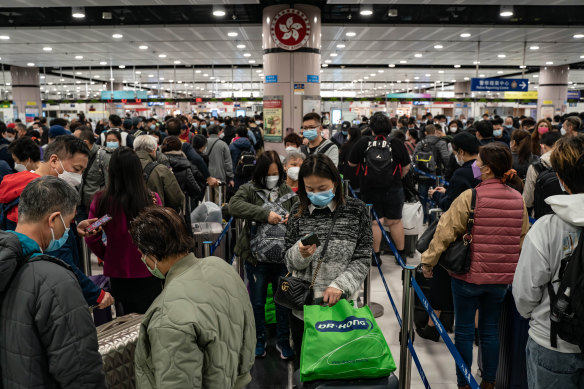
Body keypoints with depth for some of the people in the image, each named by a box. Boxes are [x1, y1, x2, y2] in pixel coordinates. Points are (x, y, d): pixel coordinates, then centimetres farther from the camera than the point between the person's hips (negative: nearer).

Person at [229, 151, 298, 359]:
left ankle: (283, 341, 29)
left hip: (283, 256, 2)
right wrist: (265, 214, -27)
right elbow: (234, 205, -21)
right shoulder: (250, 189, -4)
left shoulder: (287, 191, 6)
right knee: (257, 302, 13)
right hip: (257, 258, -2)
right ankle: (259, 340, 32)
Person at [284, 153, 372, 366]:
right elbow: (289, 261, 4)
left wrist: (339, 286, -18)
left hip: (340, 306, -2)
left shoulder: (356, 210, -4)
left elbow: (362, 260, -3)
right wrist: (301, 253, -18)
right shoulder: (298, 212, 1)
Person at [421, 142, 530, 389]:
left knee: (464, 331, 10)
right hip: (502, 277, 5)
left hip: (469, 275, -5)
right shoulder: (518, 200, 0)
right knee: (490, 330, 18)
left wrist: (428, 261, -4)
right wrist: (514, 269, 23)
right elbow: (523, 238, 9)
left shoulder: (470, 197, -17)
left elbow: (446, 232, -15)